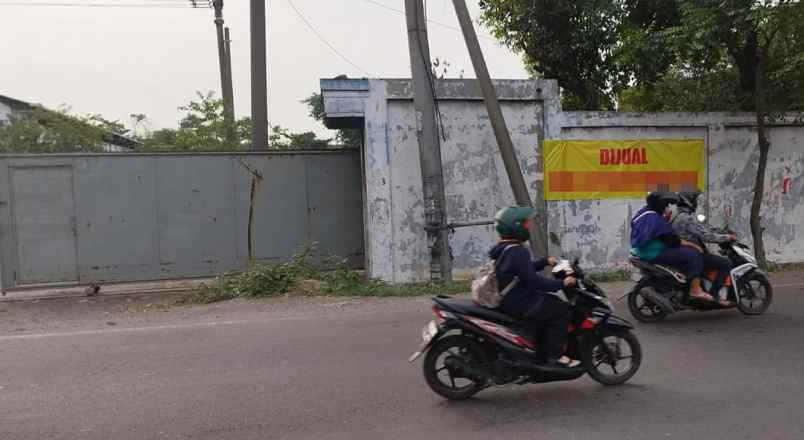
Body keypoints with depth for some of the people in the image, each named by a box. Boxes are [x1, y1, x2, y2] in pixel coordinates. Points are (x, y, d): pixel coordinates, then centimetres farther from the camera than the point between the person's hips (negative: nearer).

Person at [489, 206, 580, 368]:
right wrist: (561, 284, -20)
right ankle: (555, 356, -6)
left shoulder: (504, 248, 11)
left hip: (511, 298, 11)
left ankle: (544, 350, 23)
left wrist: (545, 261, 15)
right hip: (518, 303, -11)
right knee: (561, 309, -9)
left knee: (553, 302, 22)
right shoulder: (517, 251, -22)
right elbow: (532, 279, -26)